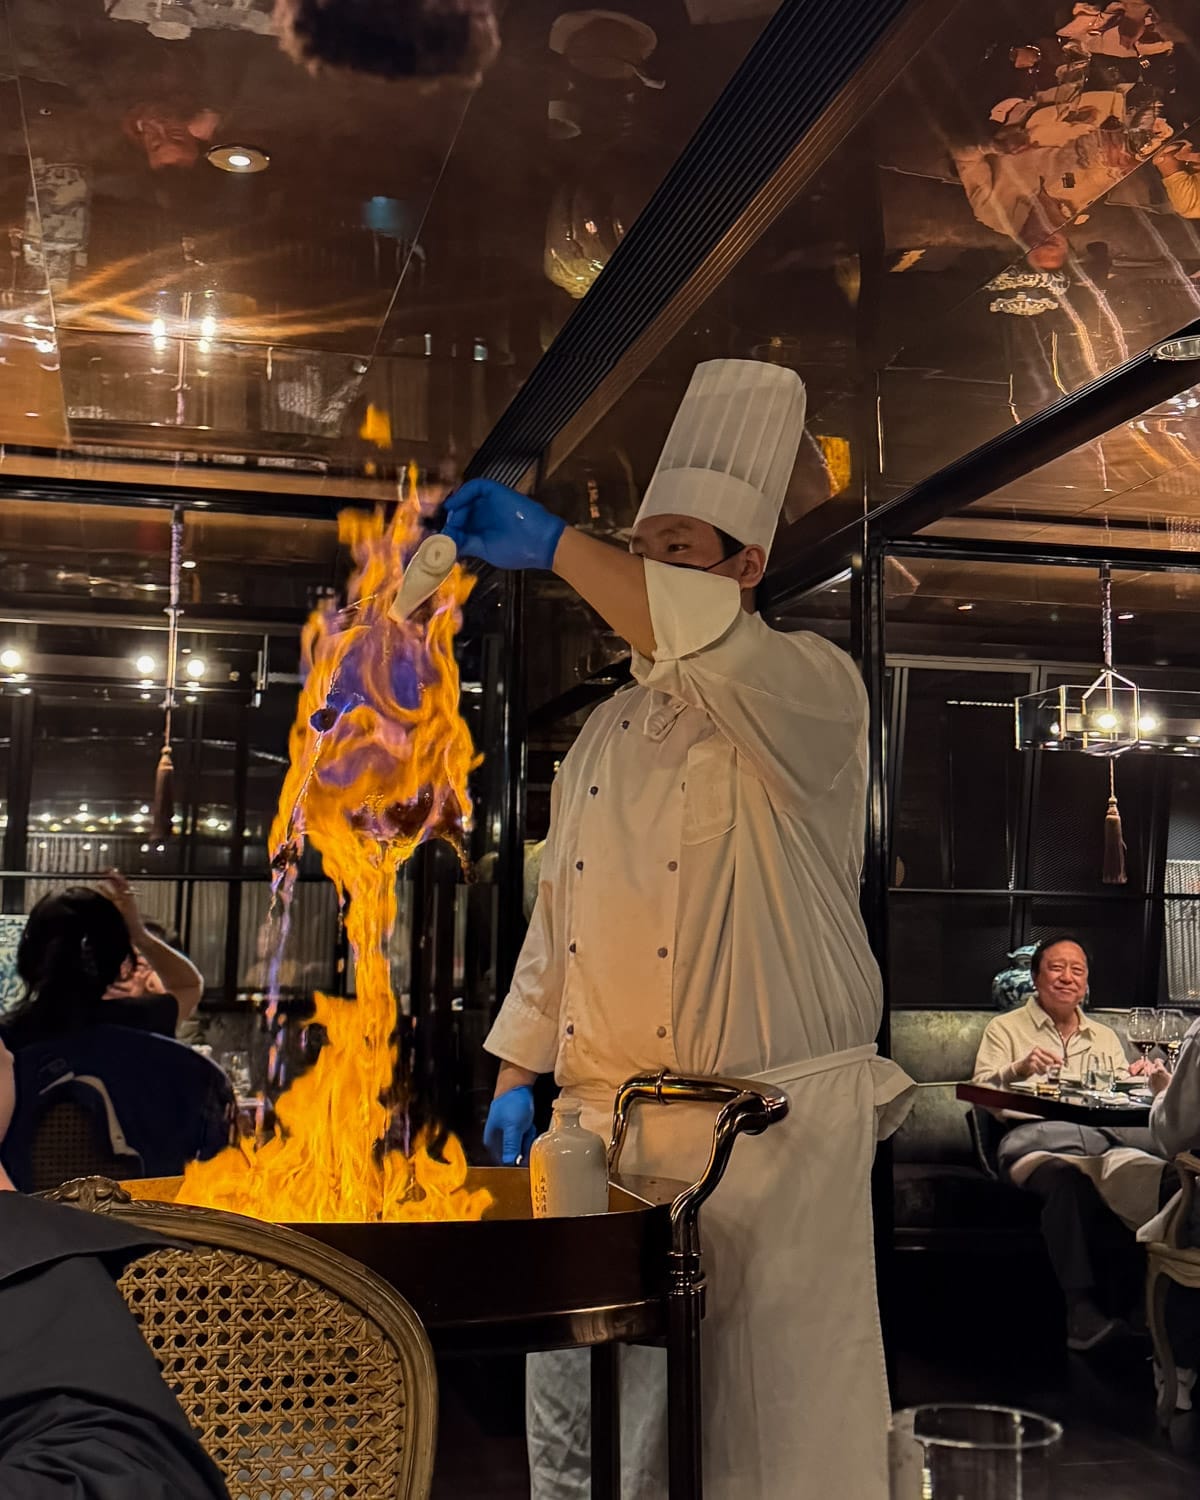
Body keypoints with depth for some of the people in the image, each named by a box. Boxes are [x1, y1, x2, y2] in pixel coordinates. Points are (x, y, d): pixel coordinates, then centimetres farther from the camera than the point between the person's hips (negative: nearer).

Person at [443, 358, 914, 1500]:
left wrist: (550, 544, -24)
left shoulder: (812, 693, -5)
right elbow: (554, 916, 18)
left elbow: (706, 640, -28)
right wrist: (516, 1076, 13)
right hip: (602, 1126, 6)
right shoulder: (607, 734, 16)